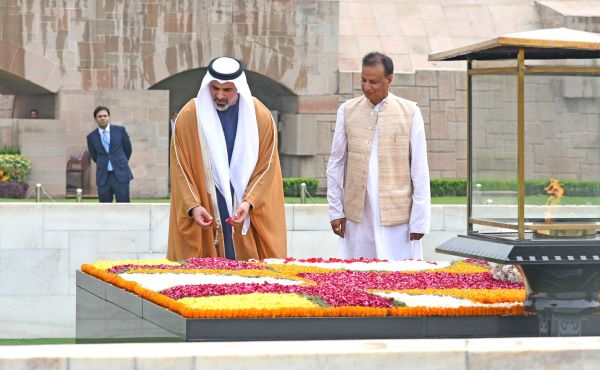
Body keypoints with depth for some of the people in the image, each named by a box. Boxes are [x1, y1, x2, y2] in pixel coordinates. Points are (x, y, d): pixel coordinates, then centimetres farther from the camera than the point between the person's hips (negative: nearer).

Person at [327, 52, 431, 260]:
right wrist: (335, 210, 5)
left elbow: (419, 169, 2)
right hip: (357, 215, 2)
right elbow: (336, 163, 11)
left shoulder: (410, 112, 2)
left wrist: (419, 220, -3)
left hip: (397, 215, -2)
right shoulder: (347, 111, 8)